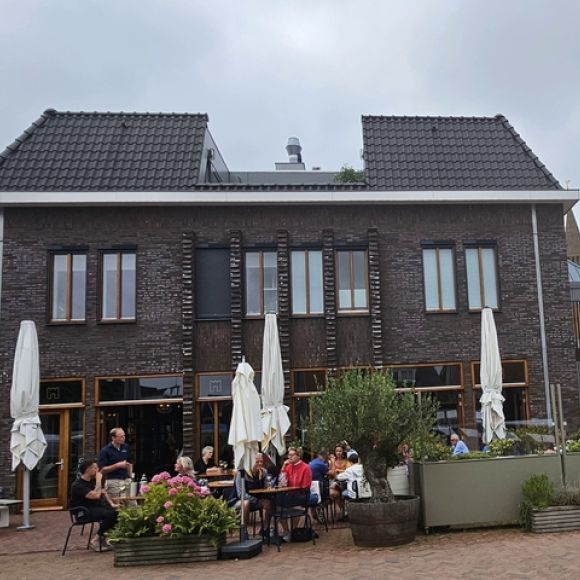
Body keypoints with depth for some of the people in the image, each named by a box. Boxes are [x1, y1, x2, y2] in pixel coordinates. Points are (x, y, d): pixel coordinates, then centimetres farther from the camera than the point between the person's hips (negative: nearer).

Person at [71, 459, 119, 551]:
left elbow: (103, 492, 20)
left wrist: (111, 504, 7)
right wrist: (99, 480, -20)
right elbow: (96, 495, -30)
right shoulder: (78, 485, -20)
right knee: (110, 514, -28)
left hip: (96, 507, 9)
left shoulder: (93, 481, 9)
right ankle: (96, 540, -15)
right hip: (83, 512, -9)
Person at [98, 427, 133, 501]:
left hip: (126, 480, 4)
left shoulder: (126, 447, 10)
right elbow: (102, 470, -9)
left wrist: (130, 477, 11)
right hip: (113, 481, -4)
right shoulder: (105, 451, -5)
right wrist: (117, 465, -16)